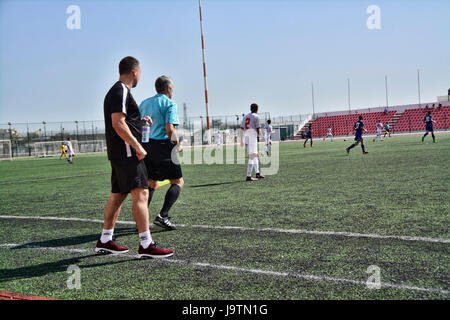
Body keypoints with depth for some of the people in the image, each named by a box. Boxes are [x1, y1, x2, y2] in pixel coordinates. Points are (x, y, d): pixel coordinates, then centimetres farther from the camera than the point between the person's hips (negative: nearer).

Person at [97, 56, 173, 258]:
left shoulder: (116, 90, 21)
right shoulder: (121, 91, -11)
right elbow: (118, 123, -21)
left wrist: (139, 121, 26)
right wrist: (138, 147, -20)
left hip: (118, 154, 11)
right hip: (126, 153, -11)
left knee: (117, 196, 14)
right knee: (141, 194, -13)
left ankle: (105, 241, 22)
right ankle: (146, 246, -14)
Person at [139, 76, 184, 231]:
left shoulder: (144, 103, 17)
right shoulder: (170, 104, -3)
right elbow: (169, 128, -15)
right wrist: (178, 145, -1)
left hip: (145, 146, 7)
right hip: (163, 146, -7)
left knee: (151, 183, 17)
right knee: (178, 182, 2)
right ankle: (163, 216, -11)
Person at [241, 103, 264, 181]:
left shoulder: (245, 116, 16)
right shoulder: (256, 116, -4)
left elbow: (242, 129, 14)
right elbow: (258, 129, -10)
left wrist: (242, 140, 17)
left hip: (246, 138, 8)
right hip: (253, 138, -8)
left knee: (255, 155, 18)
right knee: (252, 157, -9)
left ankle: (257, 173, 24)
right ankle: (249, 176, -13)